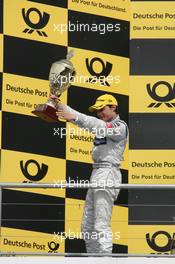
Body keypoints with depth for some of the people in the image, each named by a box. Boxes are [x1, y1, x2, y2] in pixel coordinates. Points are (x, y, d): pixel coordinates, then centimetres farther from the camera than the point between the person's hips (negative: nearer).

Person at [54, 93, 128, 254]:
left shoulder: (120, 126, -6)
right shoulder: (103, 125, 20)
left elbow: (99, 126, -24)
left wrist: (75, 117, -34)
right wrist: (59, 105, 1)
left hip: (108, 174, -10)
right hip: (96, 175, 10)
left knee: (101, 226, -15)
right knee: (87, 226, 11)